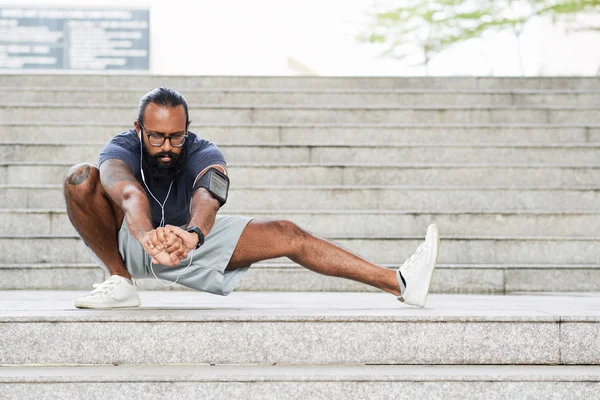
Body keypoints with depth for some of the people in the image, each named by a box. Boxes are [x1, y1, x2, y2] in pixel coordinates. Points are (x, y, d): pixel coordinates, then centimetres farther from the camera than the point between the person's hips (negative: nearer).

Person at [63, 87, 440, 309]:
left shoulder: (203, 154, -23)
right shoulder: (121, 150, -28)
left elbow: (207, 197, -46)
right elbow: (129, 194, -51)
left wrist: (191, 234, -70)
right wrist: (148, 237, -74)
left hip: (186, 239, 2)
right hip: (125, 241, -2)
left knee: (286, 234, -14)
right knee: (81, 178, -32)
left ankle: (401, 283, -18)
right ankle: (120, 281, -16)